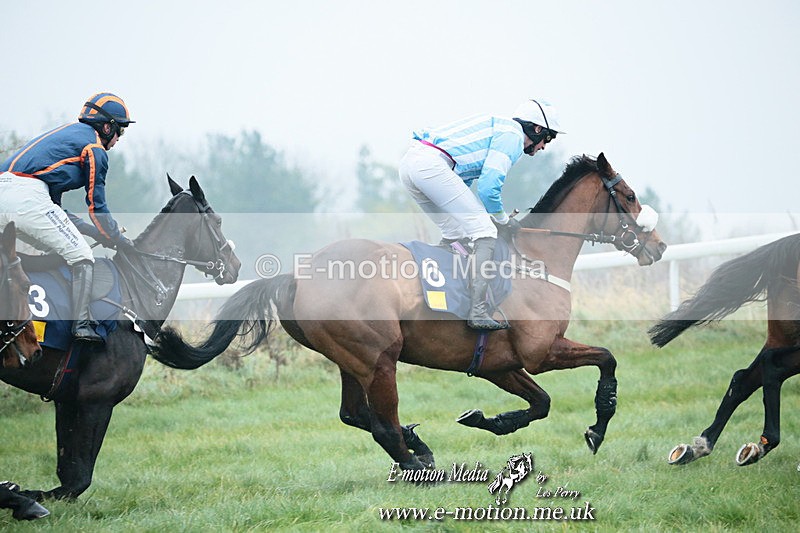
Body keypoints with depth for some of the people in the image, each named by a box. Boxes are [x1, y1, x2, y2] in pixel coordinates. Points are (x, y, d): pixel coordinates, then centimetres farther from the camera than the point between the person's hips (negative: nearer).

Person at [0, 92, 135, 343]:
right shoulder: (94, 147, 6)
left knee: (57, 252, 23)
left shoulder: (65, 135, 34)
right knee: (81, 257, -5)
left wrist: (95, 231, 31)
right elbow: (96, 206, 5)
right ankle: (81, 324, -13)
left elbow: (52, 207, 34)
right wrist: (118, 240, 18)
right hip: (28, 196, -9)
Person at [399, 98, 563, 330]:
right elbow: (489, 187, -9)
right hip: (431, 163, -10)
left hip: (409, 162, 10)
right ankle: (478, 312, -16)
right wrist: (504, 220, 8)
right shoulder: (513, 135, 1)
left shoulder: (497, 127, 32)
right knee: (484, 230, -8)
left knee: (454, 232, 22)